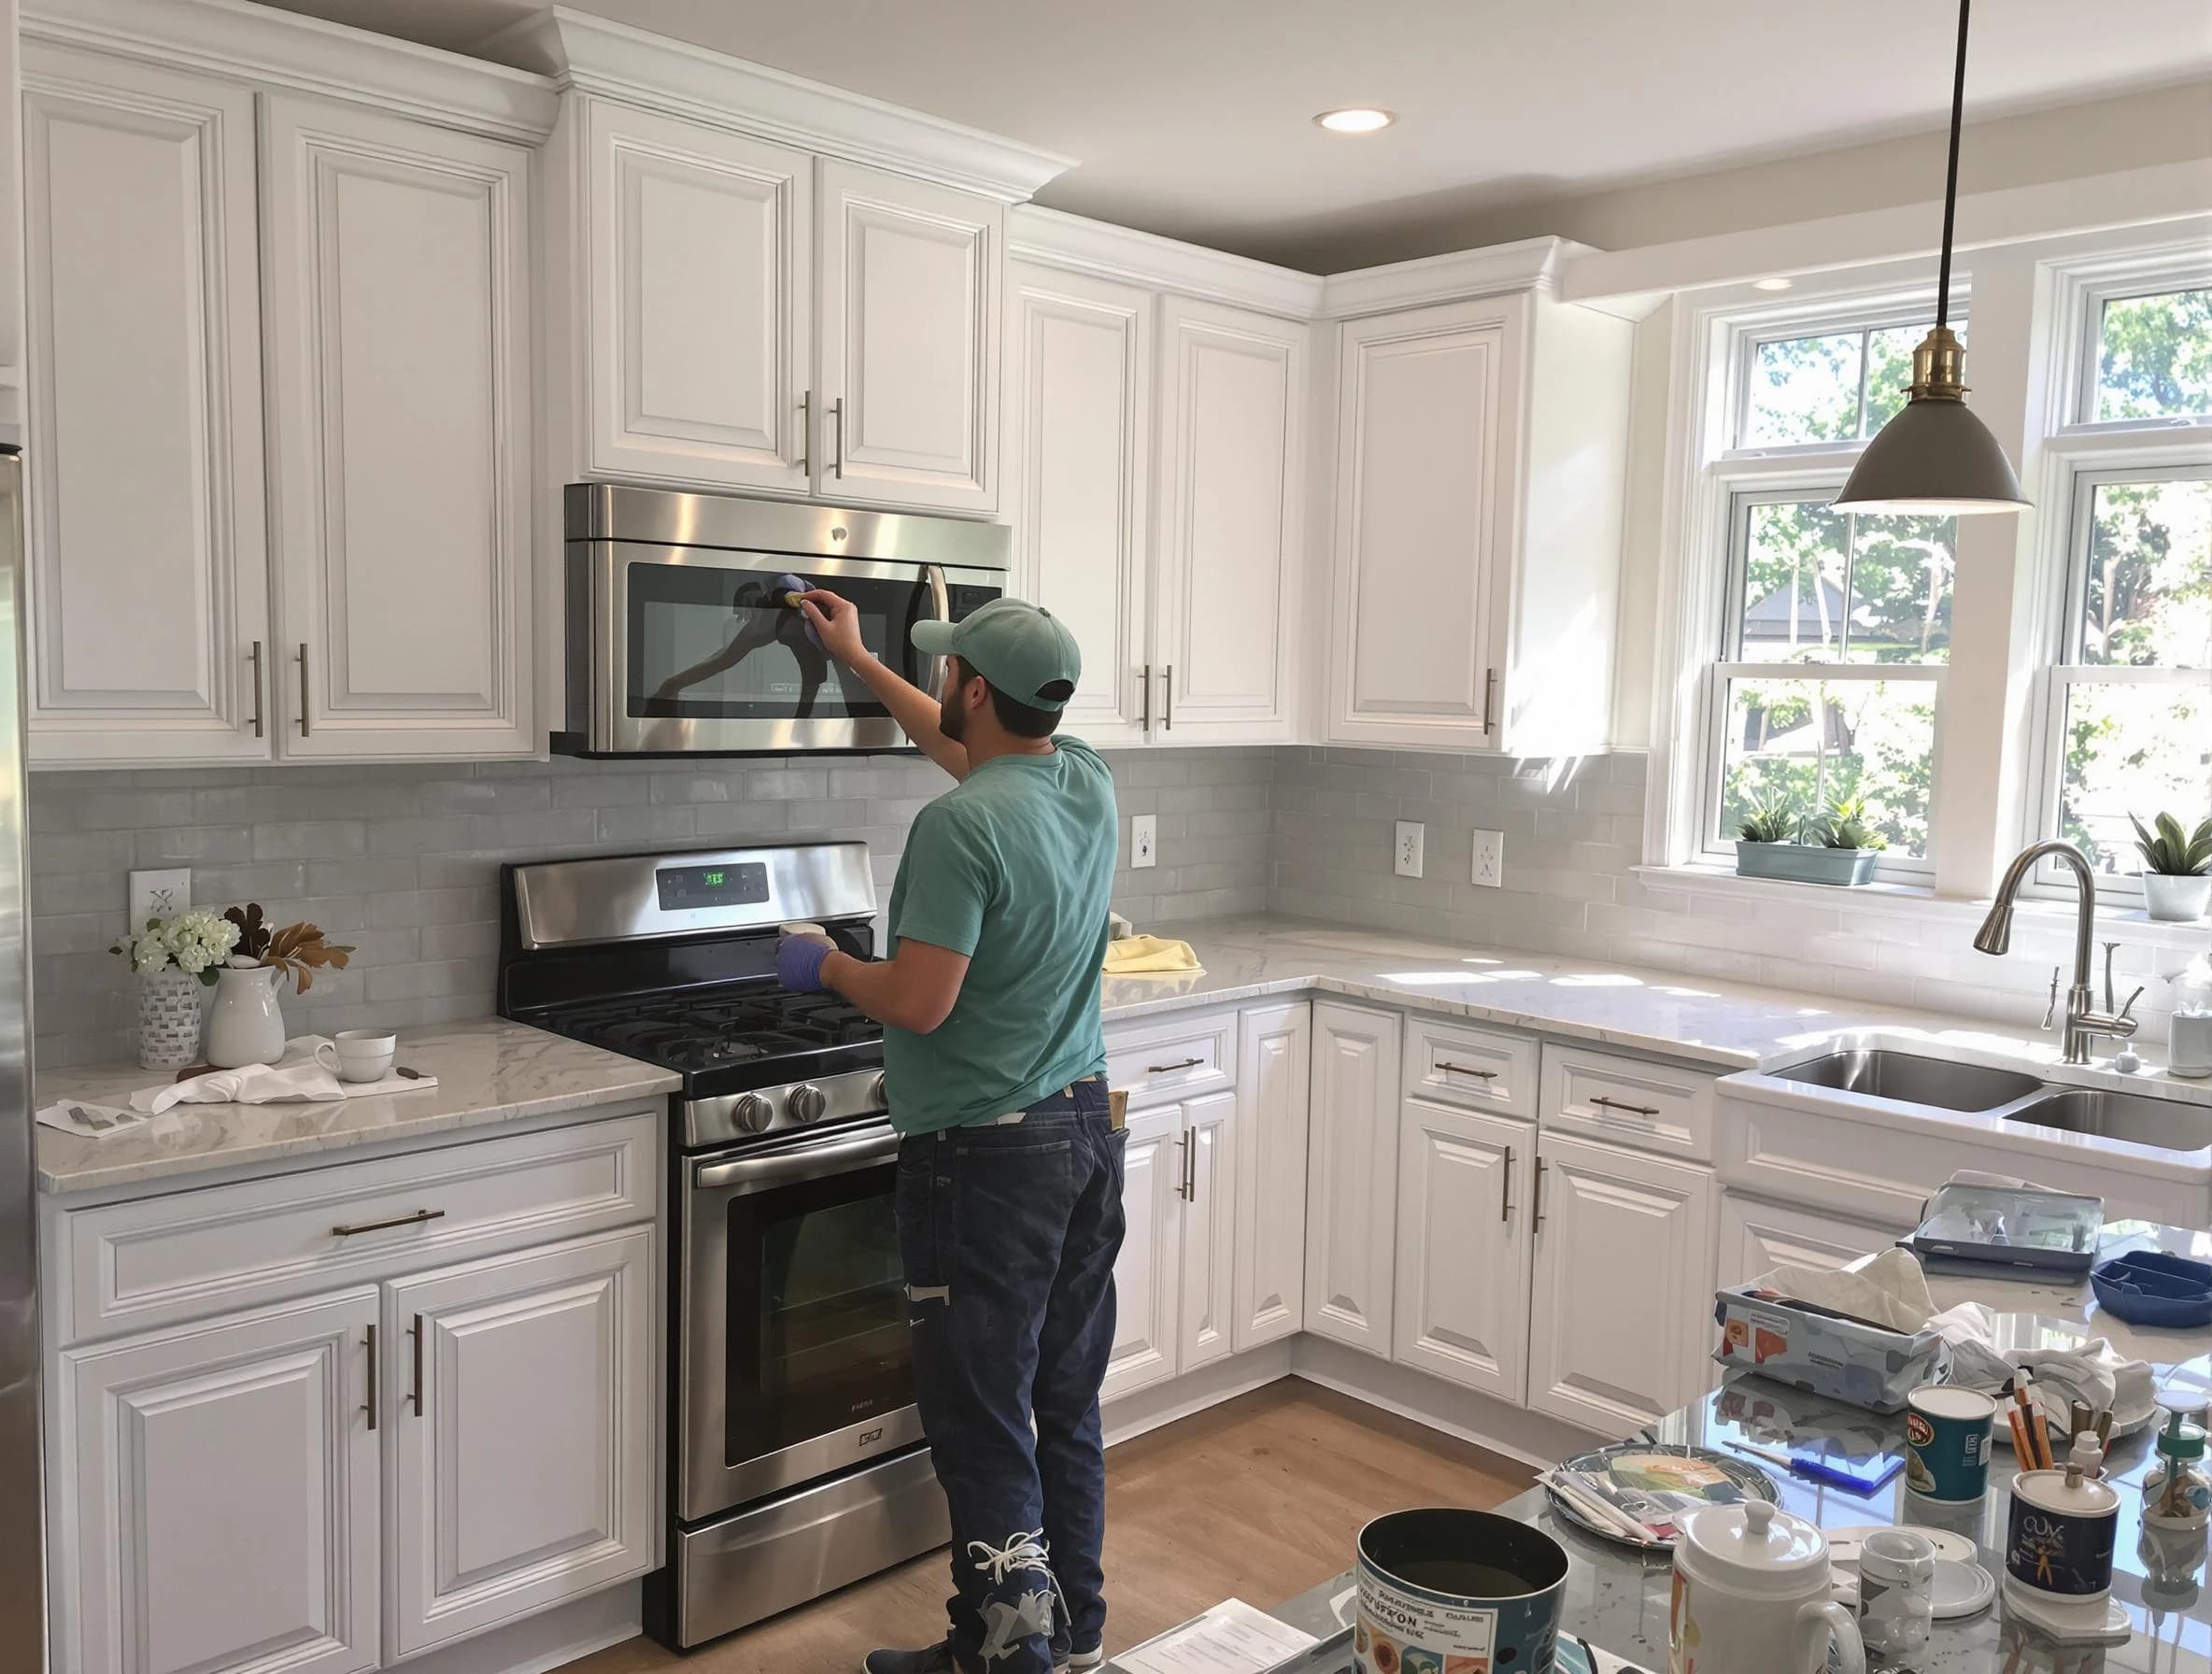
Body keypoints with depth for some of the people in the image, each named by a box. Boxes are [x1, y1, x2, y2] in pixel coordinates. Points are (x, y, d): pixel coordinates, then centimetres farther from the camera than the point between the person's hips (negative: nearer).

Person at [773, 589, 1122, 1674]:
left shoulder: (960, 826, -21)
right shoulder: (1088, 783, 5)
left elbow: (918, 1005, -23)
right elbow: (964, 747, 23)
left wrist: (824, 966, -3)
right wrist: (858, 661, 33)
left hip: (989, 1152, -9)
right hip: (1089, 1128, 9)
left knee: (984, 1422, 3)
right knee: (1068, 1400, 18)